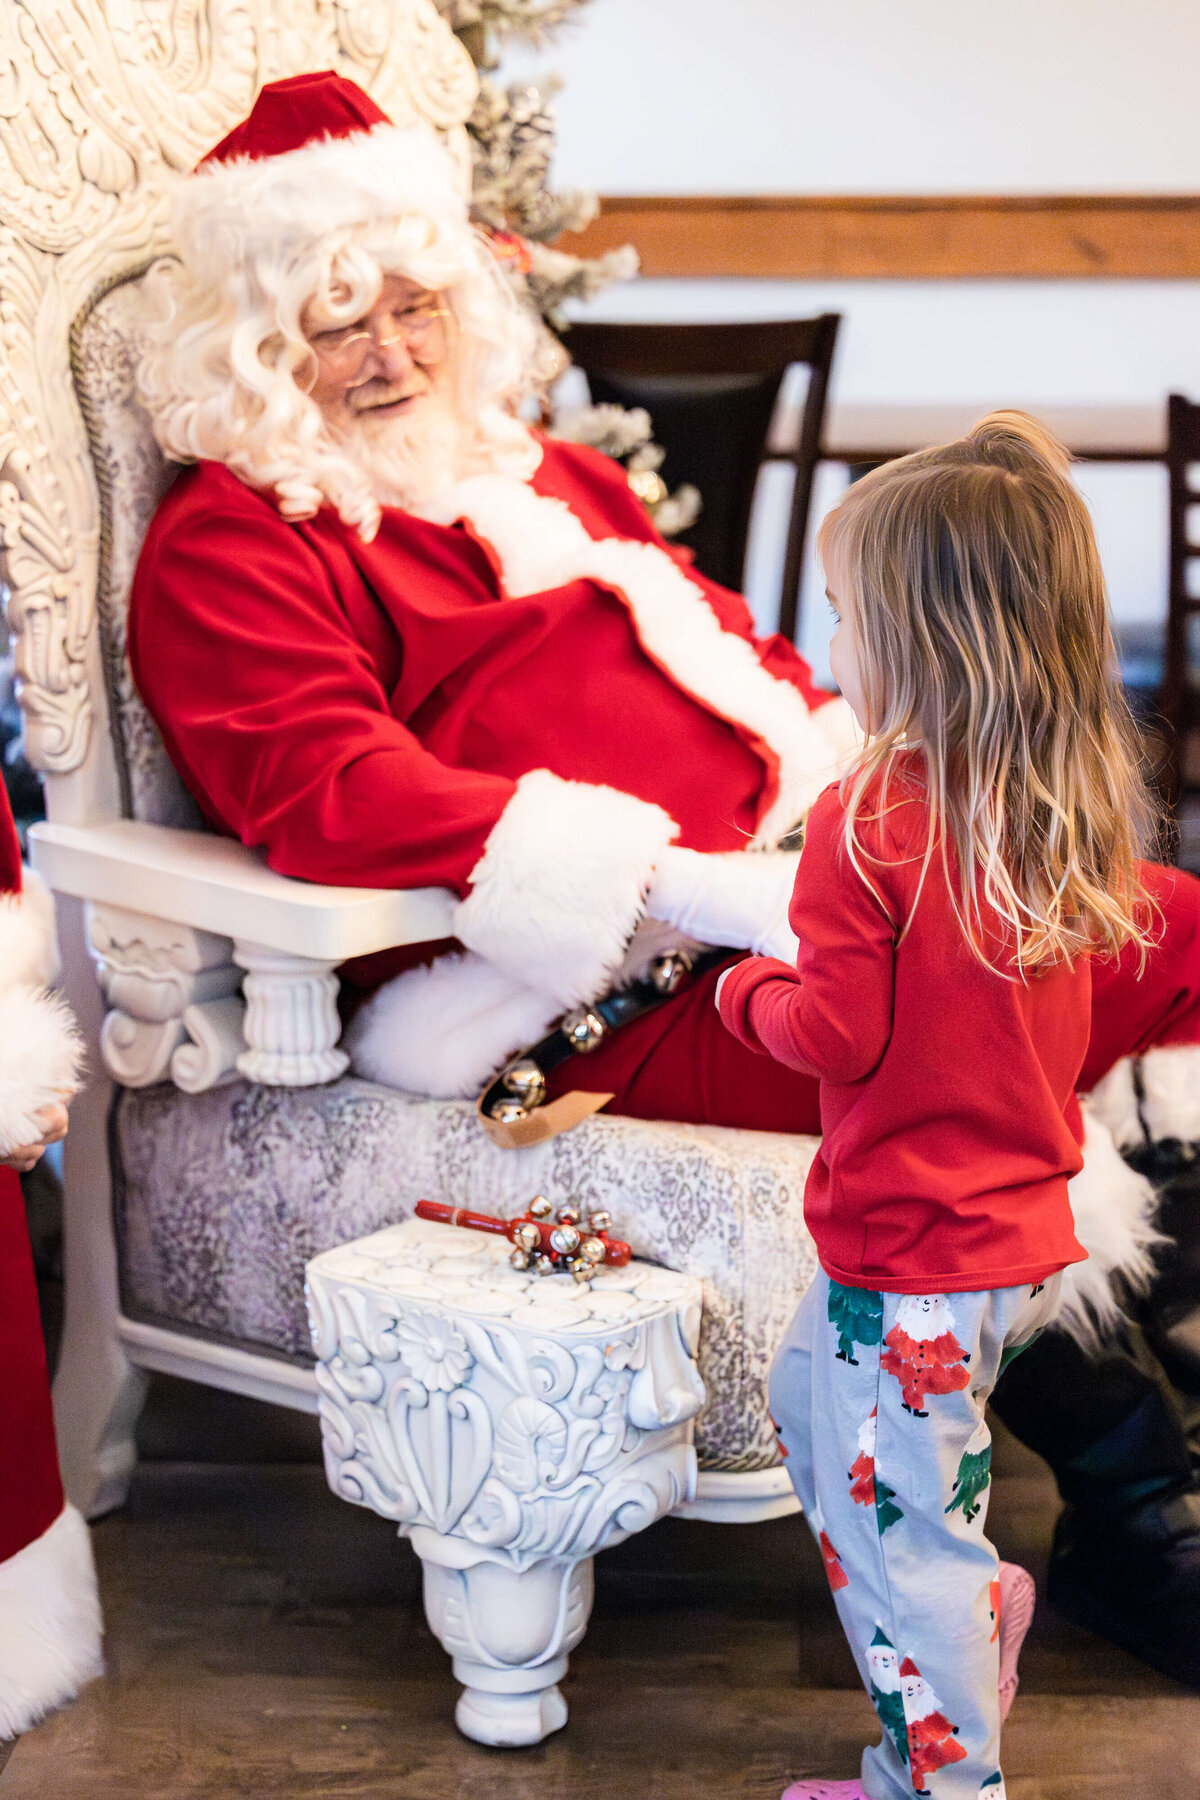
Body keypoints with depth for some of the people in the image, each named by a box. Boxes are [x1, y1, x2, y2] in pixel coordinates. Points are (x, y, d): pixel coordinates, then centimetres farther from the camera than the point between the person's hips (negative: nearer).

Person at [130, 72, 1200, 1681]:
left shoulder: (549, 480, 28)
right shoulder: (227, 552, 4)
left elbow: (745, 666, 25)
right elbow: (339, 796, -14)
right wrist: (694, 892, -22)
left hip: (779, 897, 8)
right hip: (594, 1003, -8)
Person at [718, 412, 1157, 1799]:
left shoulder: (870, 823, -22)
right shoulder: (1079, 815, 0)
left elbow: (838, 1037, -18)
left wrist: (749, 991, 2)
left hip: (913, 1255, -8)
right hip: (1028, 1236, 8)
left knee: (898, 1531, 6)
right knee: (812, 1398, 28)